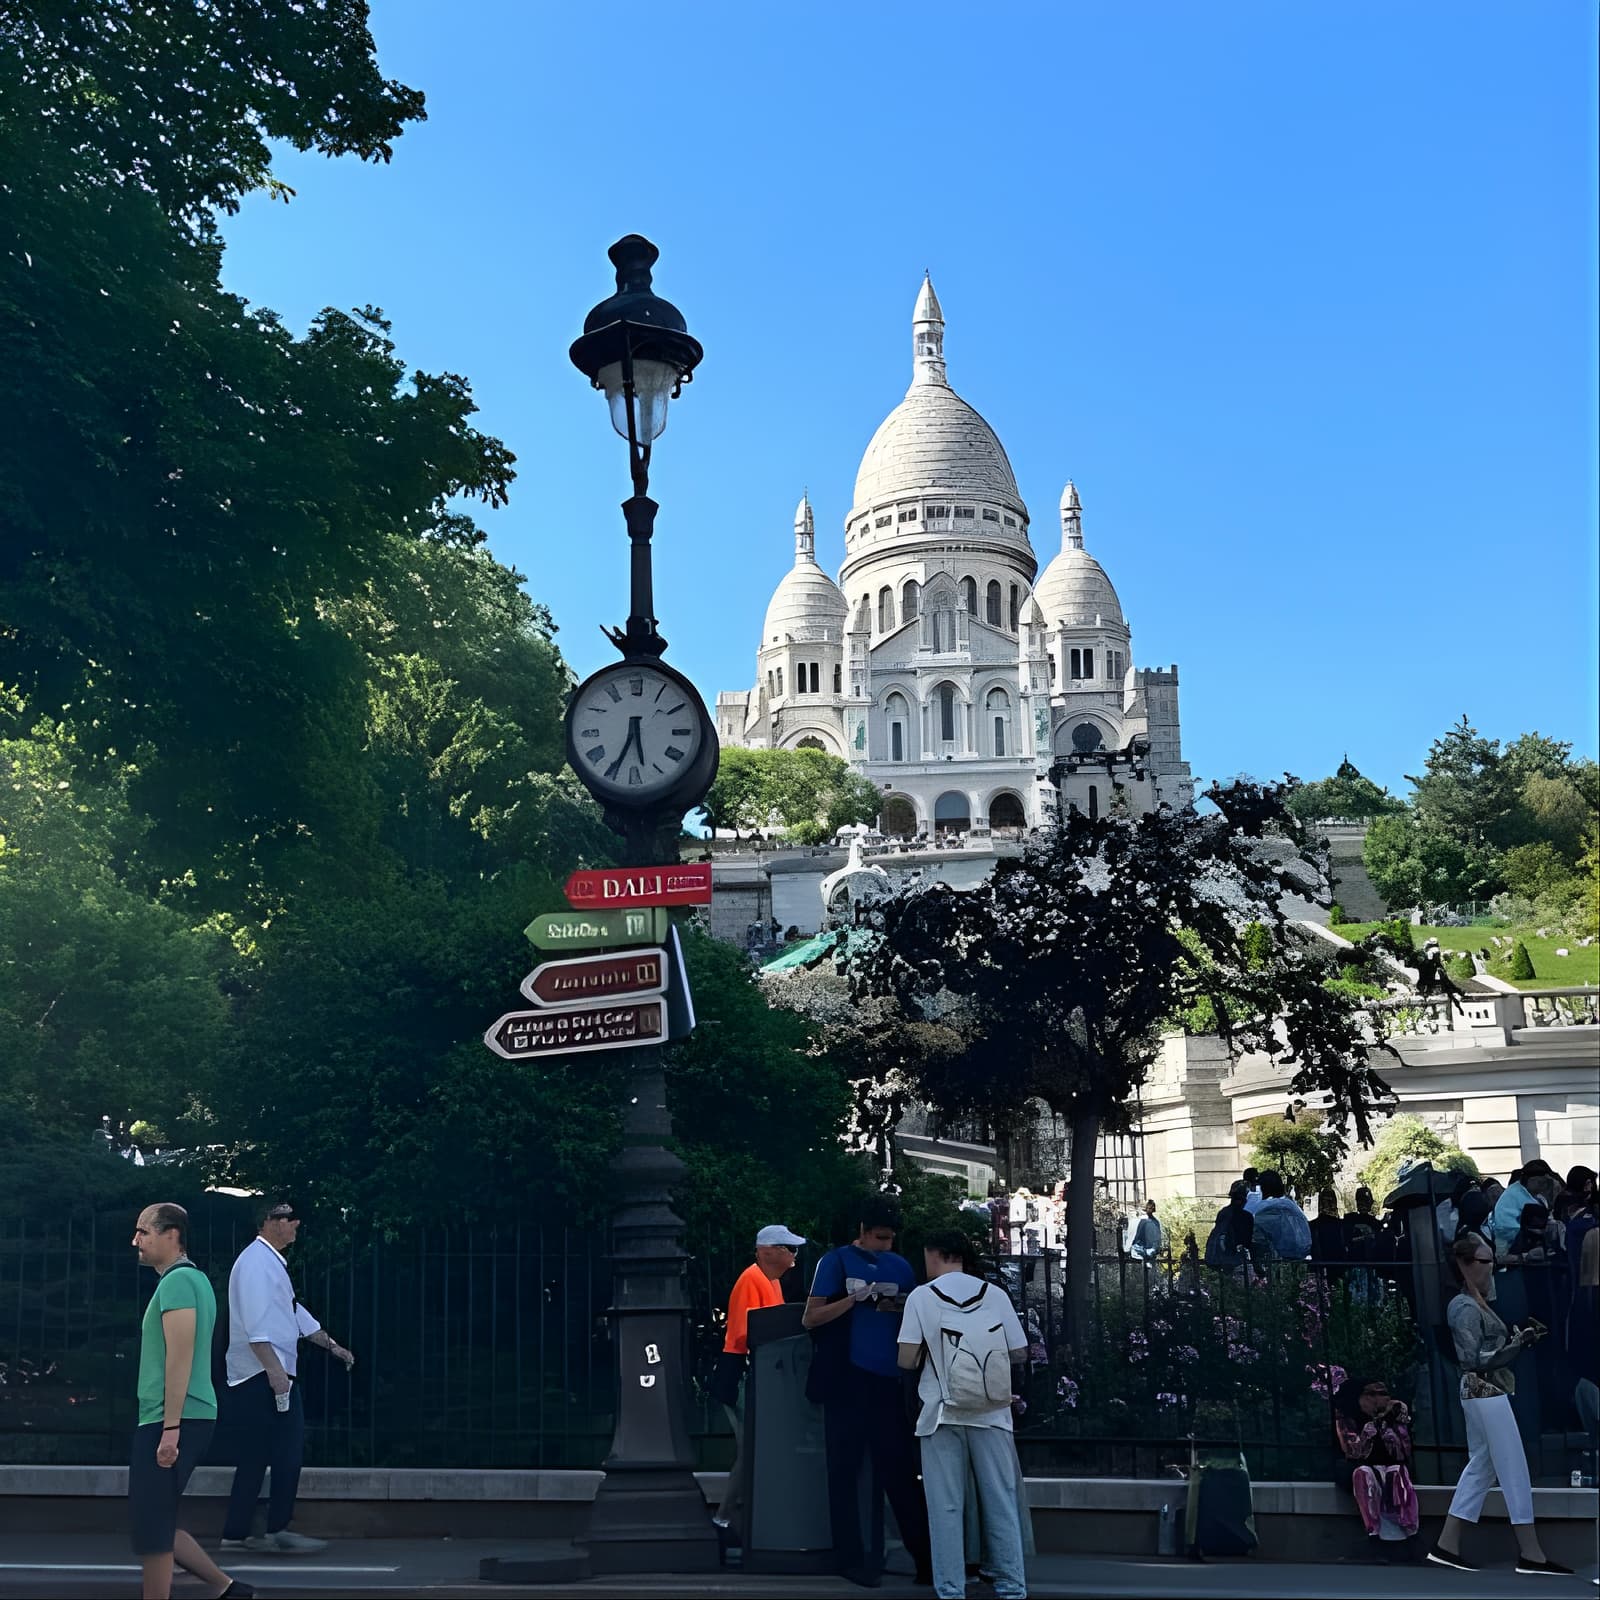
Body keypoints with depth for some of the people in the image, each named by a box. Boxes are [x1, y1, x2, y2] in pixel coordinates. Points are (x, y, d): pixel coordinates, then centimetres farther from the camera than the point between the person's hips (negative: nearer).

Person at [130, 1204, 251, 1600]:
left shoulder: (176, 1281, -13)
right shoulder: (194, 1278, 18)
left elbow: (180, 1358, -19)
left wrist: (170, 1429, -22)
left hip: (169, 1421, -10)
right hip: (190, 1419, 10)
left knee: (150, 1529, -3)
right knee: (157, 1526, 15)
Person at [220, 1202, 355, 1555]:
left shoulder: (272, 1262, 20)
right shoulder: (256, 1261, -13)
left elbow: (294, 1313, 27)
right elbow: (255, 1322, -21)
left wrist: (330, 1344, 27)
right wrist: (274, 1370, -26)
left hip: (270, 1375, 10)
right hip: (263, 1375, -10)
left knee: (255, 1456, 11)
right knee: (289, 1450, -8)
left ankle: (236, 1534, 14)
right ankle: (278, 1530, -4)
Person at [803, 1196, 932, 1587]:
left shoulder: (900, 1266, 12)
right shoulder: (836, 1262, -1)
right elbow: (810, 1319, -5)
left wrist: (904, 1308, -6)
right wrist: (856, 1298, -16)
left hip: (886, 1379, 3)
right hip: (846, 1381, -3)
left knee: (901, 1469, 3)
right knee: (845, 1471, 3)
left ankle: (925, 1558, 5)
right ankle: (852, 1559, 9)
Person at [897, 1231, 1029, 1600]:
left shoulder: (921, 1297, -1)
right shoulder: (995, 1295, 4)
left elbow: (907, 1360, -6)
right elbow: (1019, 1354, 5)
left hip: (943, 1414, -2)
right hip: (991, 1415, 2)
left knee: (946, 1506, 3)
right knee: (1000, 1502, 9)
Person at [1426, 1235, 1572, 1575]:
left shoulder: (1475, 1303, 14)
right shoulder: (1466, 1308, -16)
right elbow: (1474, 1360, -20)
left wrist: (1514, 1340, 6)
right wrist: (1517, 1344, -22)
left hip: (1483, 1394, 10)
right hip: (1487, 1394, -10)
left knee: (1480, 1468, 12)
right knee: (1514, 1470, -4)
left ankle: (1447, 1545, 12)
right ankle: (1530, 1553, 1)